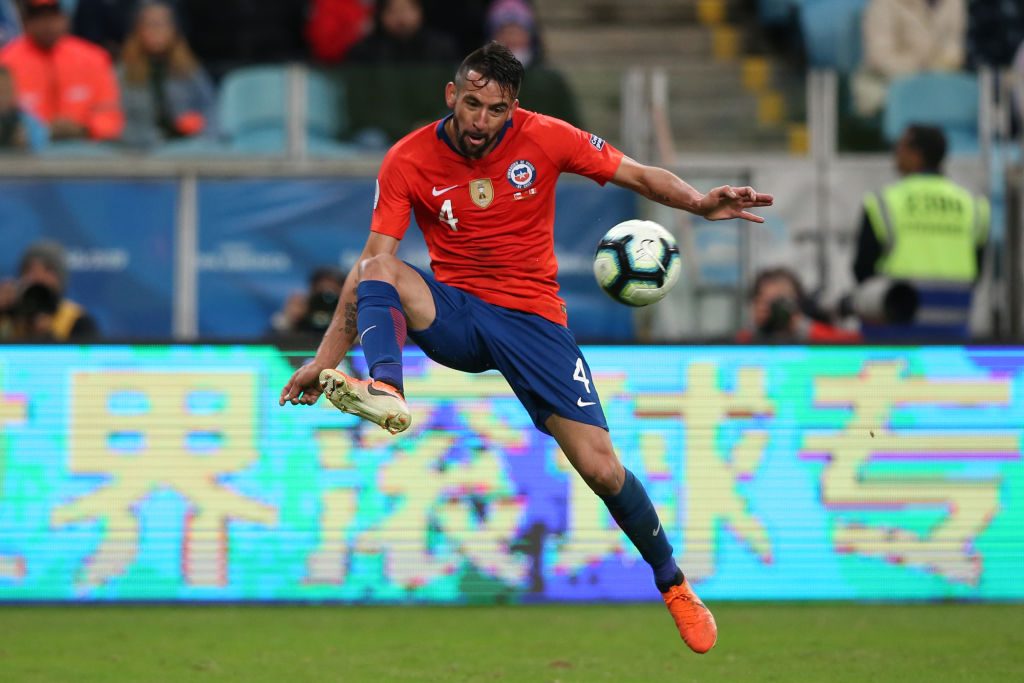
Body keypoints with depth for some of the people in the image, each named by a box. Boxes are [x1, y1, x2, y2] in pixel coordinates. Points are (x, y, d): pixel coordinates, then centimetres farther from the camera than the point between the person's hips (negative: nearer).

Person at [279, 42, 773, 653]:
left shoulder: (544, 138, -7)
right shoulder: (408, 161, -6)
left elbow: (639, 175, -1)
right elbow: (372, 262, -7)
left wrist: (700, 203, -21)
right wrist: (328, 355, -13)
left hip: (533, 319, -1)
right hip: (454, 315, 1)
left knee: (602, 469, -10)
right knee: (381, 271, -31)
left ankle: (674, 584, 12)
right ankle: (385, 391, -54)